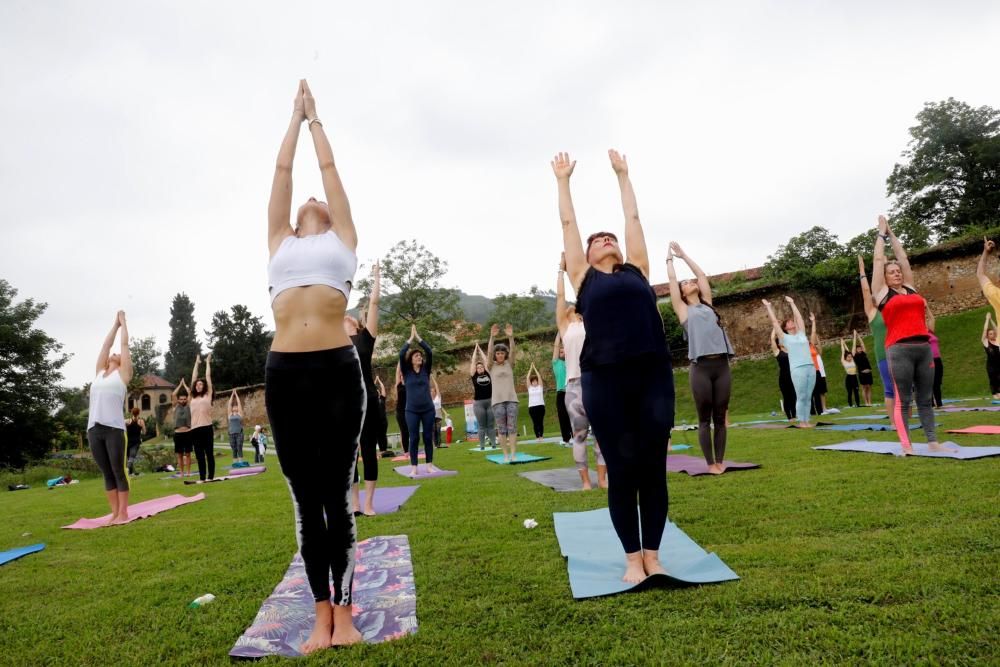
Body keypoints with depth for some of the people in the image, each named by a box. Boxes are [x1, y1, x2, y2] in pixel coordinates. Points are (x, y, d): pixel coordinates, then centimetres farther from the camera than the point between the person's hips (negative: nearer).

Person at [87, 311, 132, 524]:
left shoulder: (123, 373, 8)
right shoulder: (100, 372, 19)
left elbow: (125, 344, 14)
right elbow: (106, 344, 25)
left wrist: (123, 322, 25)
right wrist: (115, 323, 34)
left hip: (114, 428, -5)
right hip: (94, 429, 5)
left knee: (119, 472, -1)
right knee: (107, 474, 8)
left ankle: (123, 513, 4)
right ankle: (114, 512, 15)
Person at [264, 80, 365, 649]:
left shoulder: (344, 238, 15)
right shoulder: (280, 240, 20)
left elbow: (330, 168, 22)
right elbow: (282, 172, 25)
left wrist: (316, 120, 36)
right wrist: (295, 118, 36)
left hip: (338, 369, -2)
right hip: (284, 373, 2)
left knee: (337, 499, 4)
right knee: (306, 503, 8)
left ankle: (345, 614, 18)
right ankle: (321, 616, 20)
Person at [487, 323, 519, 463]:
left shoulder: (509, 364, 10)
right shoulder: (491, 366, 6)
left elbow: (512, 351, -7)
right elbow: (489, 353, -10)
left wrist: (510, 337, -22)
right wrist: (492, 337, -24)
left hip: (511, 399, 1)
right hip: (497, 400, -1)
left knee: (512, 427, -3)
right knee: (501, 429, 0)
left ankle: (514, 454, -2)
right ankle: (506, 455, 4)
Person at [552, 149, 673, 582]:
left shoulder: (636, 270, 18)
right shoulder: (584, 278, 13)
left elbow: (633, 217, 27)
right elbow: (568, 224, 21)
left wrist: (622, 174, 37)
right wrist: (563, 181, 31)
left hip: (654, 375, 2)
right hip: (604, 380, -2)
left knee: (653, 470, 7)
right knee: (622, 472, 3)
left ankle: (653, 555, 21)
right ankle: (633, 558, 18)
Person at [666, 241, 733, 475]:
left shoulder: (707, 304, 20)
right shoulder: (683, 309, 9)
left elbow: (702, 275, 24)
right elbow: (672, 279, 11)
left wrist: (683, 255, 31)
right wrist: (670, 257, 26)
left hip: (722, 365, 4)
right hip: (701, 367, -4)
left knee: (720, 417, 6)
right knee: (705, 419, 0)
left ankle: (720, 461, 12)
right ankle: (711, 464, 6)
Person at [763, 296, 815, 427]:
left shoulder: (801, 334, 18)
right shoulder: (785, 338, 7)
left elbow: (799, 317, 25)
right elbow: (774, 321, 8)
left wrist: (792, 303, 31)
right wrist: (768, 307, 14)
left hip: (811, 368, 4)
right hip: (797, 369, -4)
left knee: (808, 397, 5)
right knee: (801, 397, -3)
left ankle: (806, 420, 10)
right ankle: (801, 421, 3)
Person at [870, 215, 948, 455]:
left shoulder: (910, 287, 16)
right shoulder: (882, 292, 4)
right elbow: (878, 259, 8)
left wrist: (892, 233, 27)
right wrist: (882, 232, 19)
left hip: (924, 347, 5)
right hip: (900, 349, -5)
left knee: (926, 399, 8)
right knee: (903, 400, -3)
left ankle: (933, 442, 12)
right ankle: (906, 445, -2)